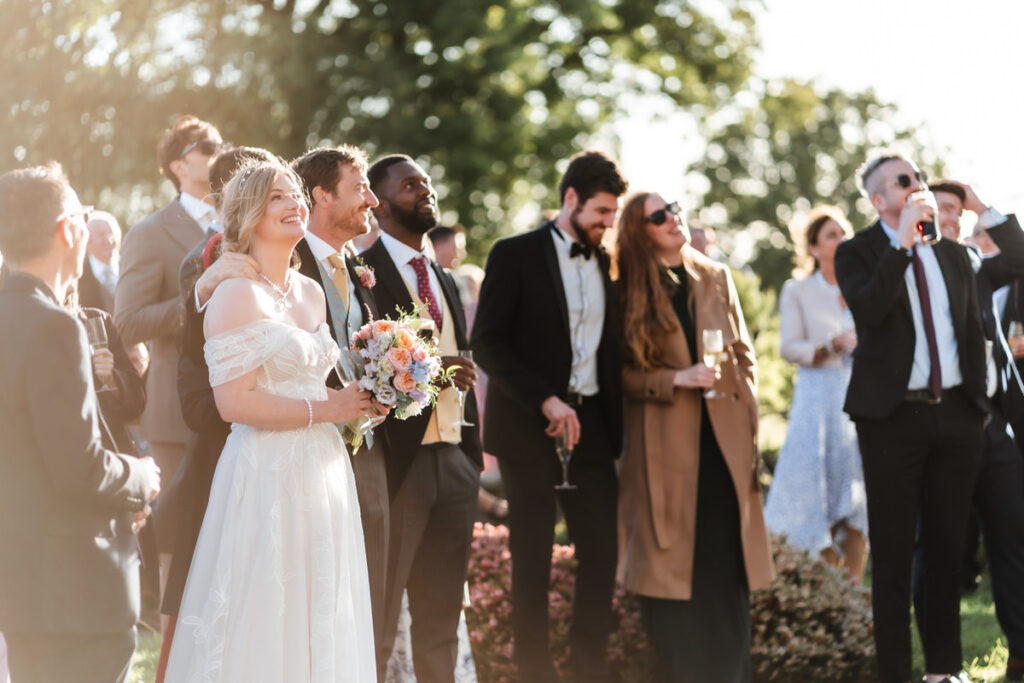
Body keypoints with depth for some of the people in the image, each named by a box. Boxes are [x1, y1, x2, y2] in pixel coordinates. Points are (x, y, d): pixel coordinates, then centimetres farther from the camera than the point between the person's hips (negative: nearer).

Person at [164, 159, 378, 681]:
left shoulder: (312, 292, 14)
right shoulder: (238, 295, -10)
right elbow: (234, 401, -18)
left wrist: (360, 399, 6)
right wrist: (325, 409, -12)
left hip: (323, 471, 8)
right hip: (268, 475, -8)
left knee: (320, 618, 10)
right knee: (267, 623, -3)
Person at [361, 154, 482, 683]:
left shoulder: (445, 280, 19)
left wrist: (472, 453, 14)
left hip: (453, 460, 7)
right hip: (396, 460, -7)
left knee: (441, 614, 12)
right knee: (378, 619, -2)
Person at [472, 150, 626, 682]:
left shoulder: (607, 263, 12)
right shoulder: (516, 255, -4)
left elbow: (610, 346, 15)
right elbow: (487, 344, -10)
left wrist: (615, 423, 2)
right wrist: (546, 401, -17)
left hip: (590, 422, 4)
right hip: (530, 425, -4)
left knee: (601, 548, 1)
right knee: (532, 557, 2)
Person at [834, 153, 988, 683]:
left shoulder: (953, 254, 13)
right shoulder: (857, 253, 0)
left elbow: (973, 332, 17)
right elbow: (867, 310, -20)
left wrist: (978, 402, 12)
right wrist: (902, 243, -20)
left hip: (955, 415, 4)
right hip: (894, 416, -4)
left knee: (947, 545, 8)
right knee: (893, 550, 0)